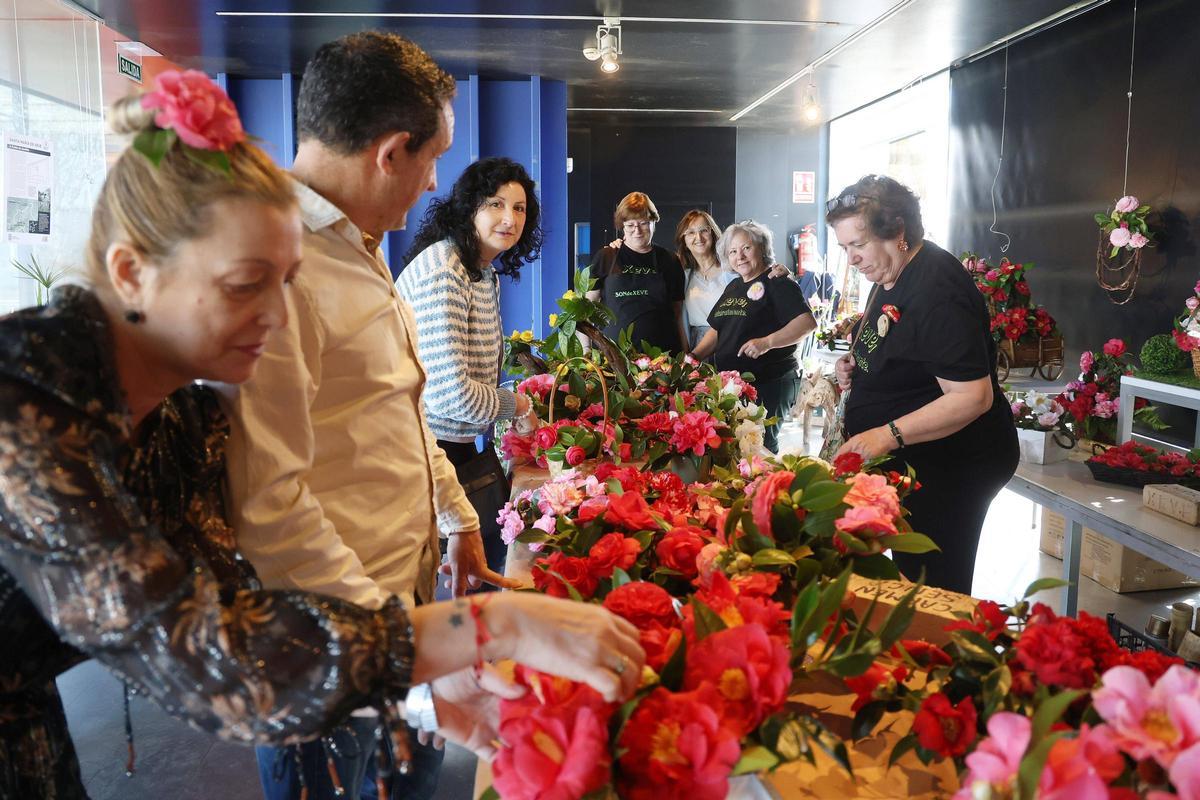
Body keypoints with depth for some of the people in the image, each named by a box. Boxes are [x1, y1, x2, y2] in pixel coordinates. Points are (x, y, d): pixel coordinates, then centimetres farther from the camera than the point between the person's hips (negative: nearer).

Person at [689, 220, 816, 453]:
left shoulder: (777, 283, -7)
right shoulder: (733, 287, 18)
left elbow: (807, 322, -18)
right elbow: (717, 330, 24)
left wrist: (767, 342, -28)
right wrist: (694, 357, 8)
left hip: (769, 384, -7)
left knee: (761, 447, -5)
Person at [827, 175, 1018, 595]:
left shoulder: (937, 291, -25)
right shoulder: (890, 276, 6)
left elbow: (973, 397, -30)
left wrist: (889, 434, -35)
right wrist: (859, 362, 6)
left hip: (952, 465, -10)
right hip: (908, 463, 10)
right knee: (907, 573, 21)